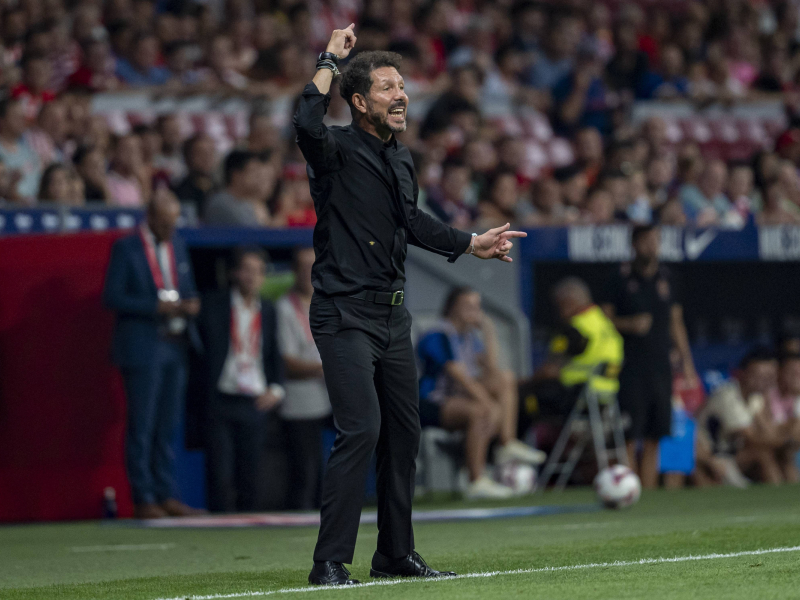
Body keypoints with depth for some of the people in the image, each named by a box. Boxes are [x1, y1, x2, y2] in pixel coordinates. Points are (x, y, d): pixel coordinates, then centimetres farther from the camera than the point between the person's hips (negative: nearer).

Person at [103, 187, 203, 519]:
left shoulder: (178, 246, 14)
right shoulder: (126, 248, -6)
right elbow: (112, 297, -11)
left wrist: (191, 305, -3)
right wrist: (156, 307, -18)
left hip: (176, 346, 6)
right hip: (142, 349, -6)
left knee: (168, 426, 8)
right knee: (142, 426, -4)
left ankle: (167, 494, 12)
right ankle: (143, 498, -2)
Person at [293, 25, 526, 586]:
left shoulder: (401, 160, 13)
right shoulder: (338, 150, -12)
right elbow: (307, 124, -35)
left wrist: (471, 243, 33)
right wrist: (330, 60, -23)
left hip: (393, 315, 9)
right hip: (345, 314, -9)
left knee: (404, 433, 12)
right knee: (361, 429, -17)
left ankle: (396, 554, 24)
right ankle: (330, 562, -13)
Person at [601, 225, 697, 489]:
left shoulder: (666, 279, 12)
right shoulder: (622, 278, -1)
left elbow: (676, 323, 18)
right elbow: (606, 318, 0)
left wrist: (686, 360, 13)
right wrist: (630, 324, -18)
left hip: (660, 366, 5)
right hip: (630, 366, -5)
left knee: (654, 438, 5)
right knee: (629, 437, -9)